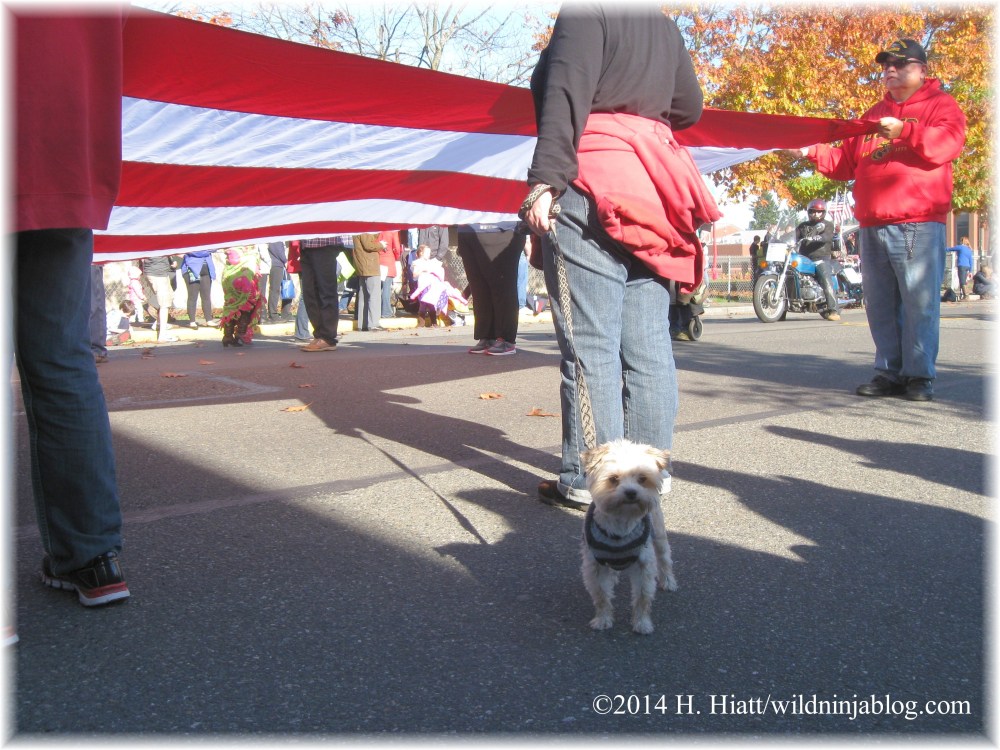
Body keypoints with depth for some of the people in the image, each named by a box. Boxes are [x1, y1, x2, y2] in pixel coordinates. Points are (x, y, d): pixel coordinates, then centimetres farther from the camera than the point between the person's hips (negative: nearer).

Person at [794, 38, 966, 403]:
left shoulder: (941, 105, 8)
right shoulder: (874, 115, 25)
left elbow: (946, 144, -12)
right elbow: (845, 163, 23)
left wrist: (903, 131, -21)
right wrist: (814, 151, 10)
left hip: (919, 225, -6)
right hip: (871, 226, 6)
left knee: (919, 303, -7)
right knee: (880, 305, 6)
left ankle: (920, 375, 0)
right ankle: (889, 373, 13)